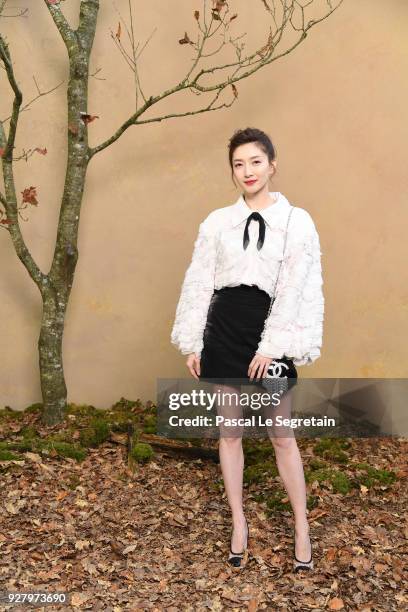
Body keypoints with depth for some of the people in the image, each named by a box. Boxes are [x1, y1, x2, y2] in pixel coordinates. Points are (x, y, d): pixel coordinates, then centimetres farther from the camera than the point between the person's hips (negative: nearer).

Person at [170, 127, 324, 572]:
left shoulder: (297, 221, -1)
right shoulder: (217, 222, 6)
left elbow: (297, 289, -6)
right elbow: (197, 283, 7)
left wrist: (274, 345, -12)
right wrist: (191, 343, 4)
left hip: (269, 335, -2)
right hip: (223, 330, 3)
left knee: (282, 435, 3)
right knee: (229, 430, 9)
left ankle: (302, 528, 18)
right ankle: (239, 524, 23)